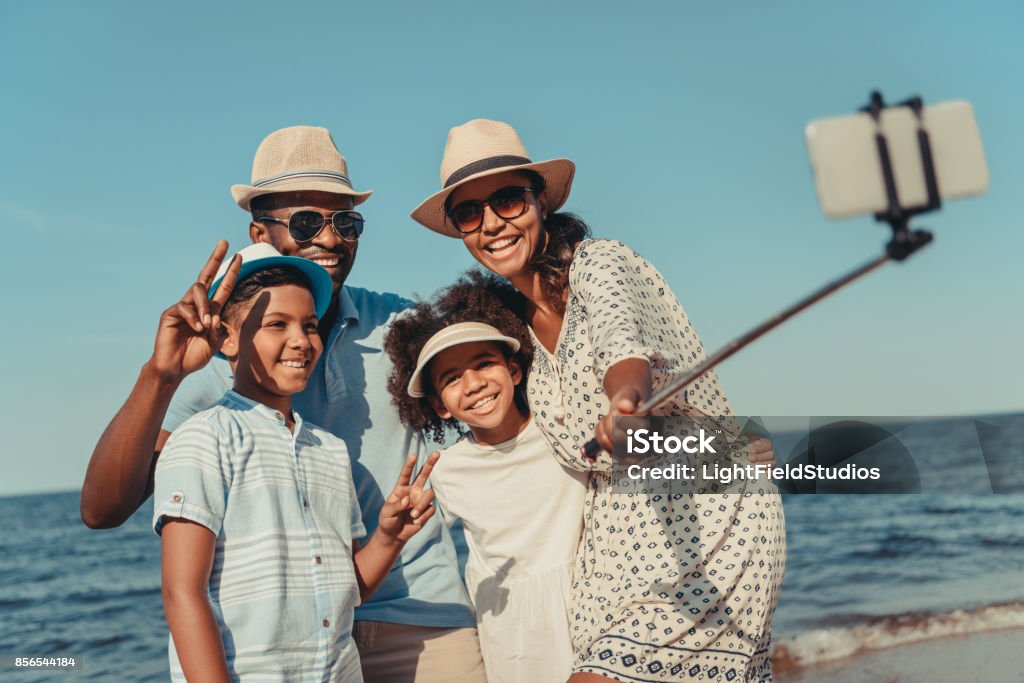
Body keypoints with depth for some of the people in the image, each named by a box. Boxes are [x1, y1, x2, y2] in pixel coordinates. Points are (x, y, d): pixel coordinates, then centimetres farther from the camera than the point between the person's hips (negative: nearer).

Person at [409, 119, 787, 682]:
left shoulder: (598, 262, -11)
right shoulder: (520, 320, 11)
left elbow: (621, 338, -36)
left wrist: (624, 400, -55)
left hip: (704, 513, -7)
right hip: (618, 528, 7)